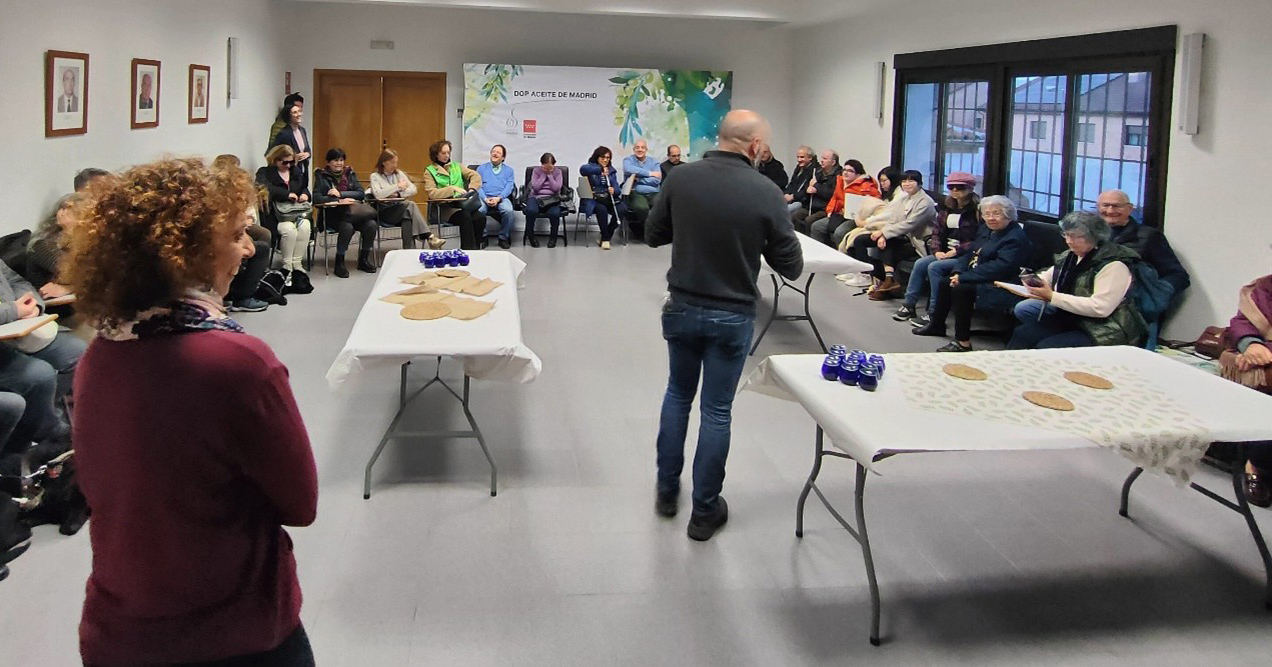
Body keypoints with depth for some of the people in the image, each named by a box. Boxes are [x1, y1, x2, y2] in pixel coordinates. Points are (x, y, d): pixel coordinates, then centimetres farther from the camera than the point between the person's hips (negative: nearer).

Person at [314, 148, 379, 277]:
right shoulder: (322, 176, 4)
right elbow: (316, 198, -9)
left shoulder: (350, 173, 14)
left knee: (371, 224, -24)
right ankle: (339, 263, -18)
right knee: (347, 227, -35)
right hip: (332, 214, -4)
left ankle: (363, 260, -6)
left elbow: (361, 193, 3)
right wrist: (339, 200, -18)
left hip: (353, 212, 4)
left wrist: (341, 194, -11)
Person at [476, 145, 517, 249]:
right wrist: (485, 199, -13)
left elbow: (509, 187, 5)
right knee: (479, 210, -34)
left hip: (501, 197, 0)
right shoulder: (481, 169, 19)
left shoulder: (508, 170, 19)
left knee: (508, 210, -33)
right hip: (484, 197, 0)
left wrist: (498, 198, -14)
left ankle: (503, 238, -15)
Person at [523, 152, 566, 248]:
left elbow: (556, 188, -5)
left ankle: (553, 236, -7)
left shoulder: (557, 172, 9)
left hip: (552, 198, 0)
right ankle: (530, 235, -10)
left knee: (554, 213, -36)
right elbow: (535, 187, -4)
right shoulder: (536, 171, 9)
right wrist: (544, 175, -3)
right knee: (531, 211, -36)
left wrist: (550, 175, -5)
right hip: (536, 197, 0)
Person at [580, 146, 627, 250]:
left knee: (623, 208, -25)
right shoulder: (591, 167, 4)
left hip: (608, 199, 4)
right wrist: (600, 170, -35)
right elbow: (582, 169, -23)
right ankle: (605, 239, -20)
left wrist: (614, 190, -18)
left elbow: (617, 189, 8)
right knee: (602, 209, -37)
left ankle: (605, 238, -11)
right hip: (594, 199, -4)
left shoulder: (612, 171, 18)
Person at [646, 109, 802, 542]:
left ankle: (667, 490, 32)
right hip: (732, 316, -3)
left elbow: (654, 236, 4)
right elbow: (791, 266, -8)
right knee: (717, 410, 8)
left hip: (682, 308, 3)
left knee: (678, 394, 22)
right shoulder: (765, 191, -16)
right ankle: (704, 510, 19)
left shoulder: (682, 178, -8)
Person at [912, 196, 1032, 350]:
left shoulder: (1015, 238, -16)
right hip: (978, 279, 10)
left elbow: (999, 267, -25)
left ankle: (963, 342, -23)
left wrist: (963, 277, -25)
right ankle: (936, 325, 22)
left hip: (999, 286, -10)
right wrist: (957, 272, -6)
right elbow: (970, 253, 15)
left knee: (961, 289, -28)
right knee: (944, 282, 7)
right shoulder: (986, 230, 15)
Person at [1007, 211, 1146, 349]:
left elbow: (1100, 308, -27)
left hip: (1105, 333, -8)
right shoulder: (1069, 256, 8)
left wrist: (1052, 296, -27)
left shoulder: (1113, 264, -17)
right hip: (1073, 320, 8)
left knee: (1045, 347, -26)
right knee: (1021, 333, -9)